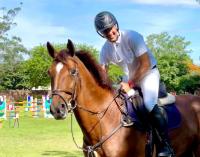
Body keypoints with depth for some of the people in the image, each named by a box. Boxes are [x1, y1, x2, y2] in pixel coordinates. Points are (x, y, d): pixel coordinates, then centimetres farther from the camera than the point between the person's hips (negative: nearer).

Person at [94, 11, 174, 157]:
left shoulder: (132, 37, -25)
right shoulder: (106, 49, -7)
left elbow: (145, 64, -26)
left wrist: (130, 84, -25)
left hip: (149, 73, -7)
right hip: (130, 76, 7)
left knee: (149, 104, -27)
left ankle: (167, 145, -20)